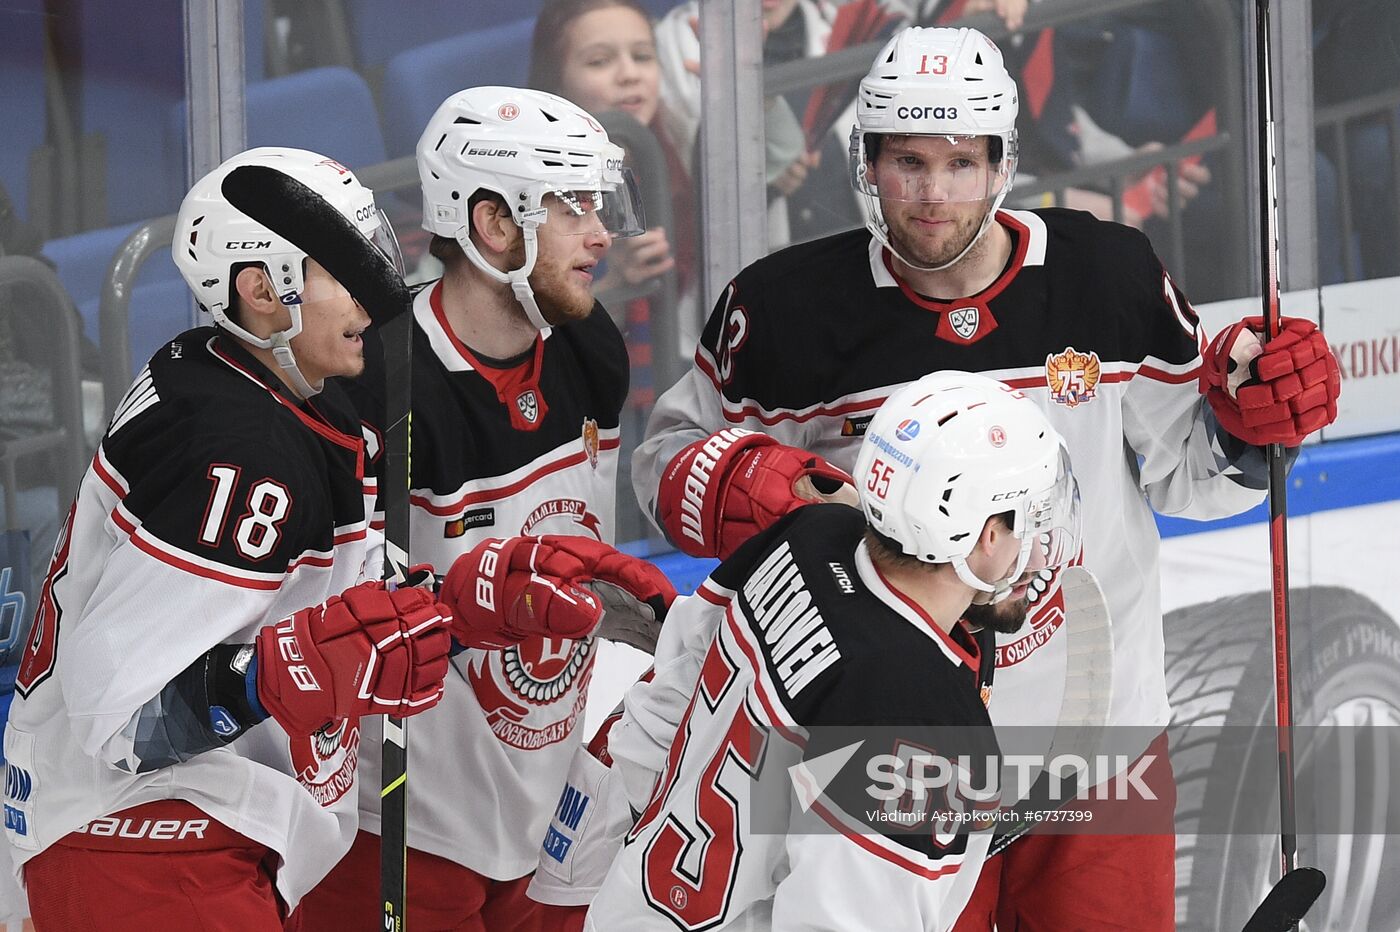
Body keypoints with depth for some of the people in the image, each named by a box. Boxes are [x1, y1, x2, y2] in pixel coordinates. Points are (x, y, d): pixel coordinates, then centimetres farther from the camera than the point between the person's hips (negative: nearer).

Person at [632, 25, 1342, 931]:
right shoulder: (788, 306, -9)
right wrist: (735, 488, -17)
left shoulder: (1112, 275, -4)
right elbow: (672, 454, 4)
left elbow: (1182, 472, 7)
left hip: (1099, 727, 1)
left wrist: (1249, 416, -13)